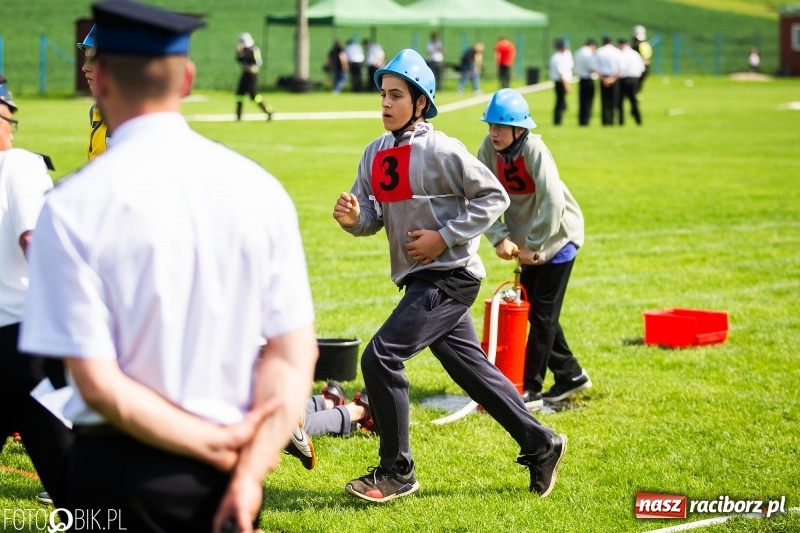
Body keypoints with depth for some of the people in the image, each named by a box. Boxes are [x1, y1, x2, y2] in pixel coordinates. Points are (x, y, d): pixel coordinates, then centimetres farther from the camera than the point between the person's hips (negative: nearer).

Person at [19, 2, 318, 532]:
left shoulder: (73, 207, -11)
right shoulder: (260, 189, -1)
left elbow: (97, 382, -15)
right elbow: (295, 354, -4)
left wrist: (215, 445, -8)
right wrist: (249, 473, -7)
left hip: (122, 473, -3)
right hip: (227, 475, 4)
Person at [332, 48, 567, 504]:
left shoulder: (442, 150, -14)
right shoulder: (376, 154, 8)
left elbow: (494, 197, -13)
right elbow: (372, 218, 8)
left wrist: (444, 237, -17)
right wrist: (352, 217, -15)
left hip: (450, 276, -8)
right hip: (421, 279, 8)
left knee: (381, 357, -15)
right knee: (472, 369, 15)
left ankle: (397, 471, -4)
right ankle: (540, 444, 29)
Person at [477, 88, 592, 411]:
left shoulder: (534, 150, -26)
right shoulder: (489, 149, -9)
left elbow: (553, 203, -32)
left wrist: (534, 247, -26)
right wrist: (500, 238, -20)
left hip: (558, 238, -7)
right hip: (527, 243, 7)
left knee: (543, 314, -5)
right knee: (532, 311, 12)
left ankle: (530, 389, 1)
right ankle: (570, 375, 27)